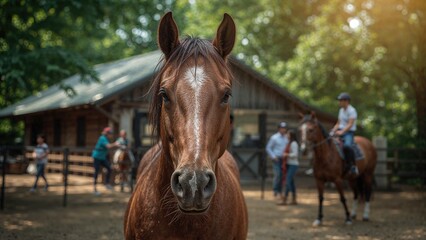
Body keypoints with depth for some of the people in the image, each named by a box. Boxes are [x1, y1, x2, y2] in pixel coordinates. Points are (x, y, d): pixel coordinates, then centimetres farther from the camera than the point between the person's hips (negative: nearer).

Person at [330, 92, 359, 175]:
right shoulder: (341, 110, 16)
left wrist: (341, 132, -31)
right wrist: (333, 131, 4)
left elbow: (350, 124, -20)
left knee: (347, 145, -36)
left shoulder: (352, 111, -10)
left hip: (349, 132, -8)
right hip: (340, 131, 9)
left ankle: (353, 165, -25)